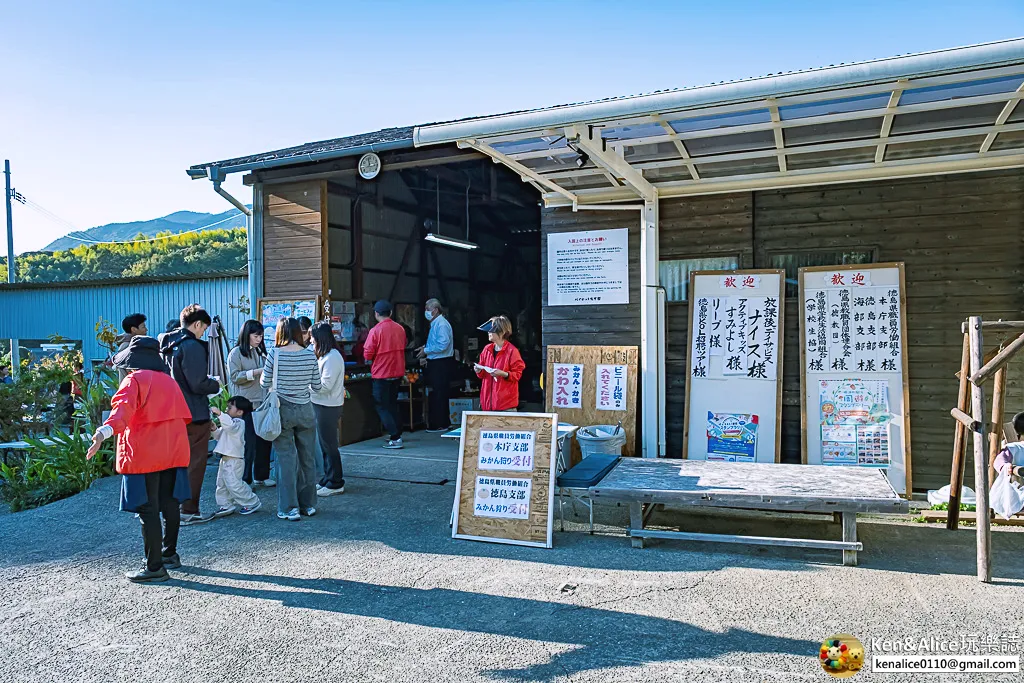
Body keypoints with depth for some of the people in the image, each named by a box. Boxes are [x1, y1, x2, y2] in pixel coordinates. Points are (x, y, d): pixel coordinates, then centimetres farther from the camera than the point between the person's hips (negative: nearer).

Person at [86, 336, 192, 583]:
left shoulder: (134, 380, -6)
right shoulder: (169, 381, 15)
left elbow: (123, 410, -25)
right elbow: (184, 416, 21)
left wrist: (105, 432, -41)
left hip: (144, 456, -7)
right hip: (173, 453, 7)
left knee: (148, 510, -3)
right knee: (169, 504, 17)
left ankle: (154, 567, 1)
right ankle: (170, 553, 29)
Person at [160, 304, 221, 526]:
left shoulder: (166, 345, 10)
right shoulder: (193, 346, -18)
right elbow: (198, 384, -22)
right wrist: (215, 385, -3)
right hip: (195, 415, -8)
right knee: (195, 463, 2)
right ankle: (189, 511, 8)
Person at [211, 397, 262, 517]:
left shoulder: (238, 423, -13)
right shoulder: (230, 422, 19)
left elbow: (230, 425, -37)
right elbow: (219, 436, 23)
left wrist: (219, 413, -37)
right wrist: (214, 429, 3)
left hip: (234, 459, -11)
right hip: (225, 459, 11)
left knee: (234, 484, -10)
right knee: (221, 484, 12)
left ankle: (252, 503, 1)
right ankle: (225, 505, 20)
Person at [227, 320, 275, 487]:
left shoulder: (260, 352, 14)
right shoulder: (236, 353, -3)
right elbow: (235, 376, -11)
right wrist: (256, 372, -18)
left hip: (262, 403, 6)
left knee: (264, 441, 9)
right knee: (248, 443, -2)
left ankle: (261, 476, 21)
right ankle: (244, 479, 9)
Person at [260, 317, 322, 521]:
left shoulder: (275, 354, -10)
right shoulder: (310, 355, -3)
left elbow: (265, 383, -2)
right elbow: (317, 386, 3)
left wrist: (261, 376, 20)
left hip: (283, 410, -2)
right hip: (305, 411, 2)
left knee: (286, 459, 4)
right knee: (307, 458, 12)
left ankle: (289, 508, 7)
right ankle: (308, 505, 22)